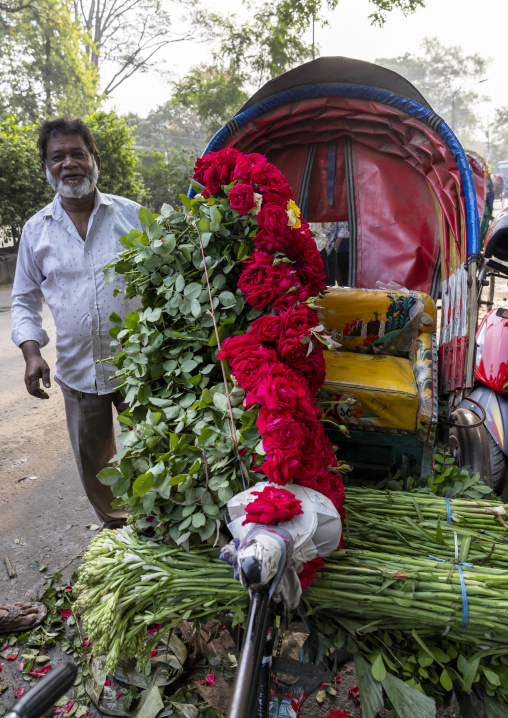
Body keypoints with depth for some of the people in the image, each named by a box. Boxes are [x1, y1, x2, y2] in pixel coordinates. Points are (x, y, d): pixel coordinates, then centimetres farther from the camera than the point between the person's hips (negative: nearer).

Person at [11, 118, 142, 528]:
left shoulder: (132, 215, 0)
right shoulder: (36, 229, 4)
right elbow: (25, 299, 11)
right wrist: (32, 351, -5)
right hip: (77, 369, 2)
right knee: (93, 465, 15)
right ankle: (117, 529, 39)